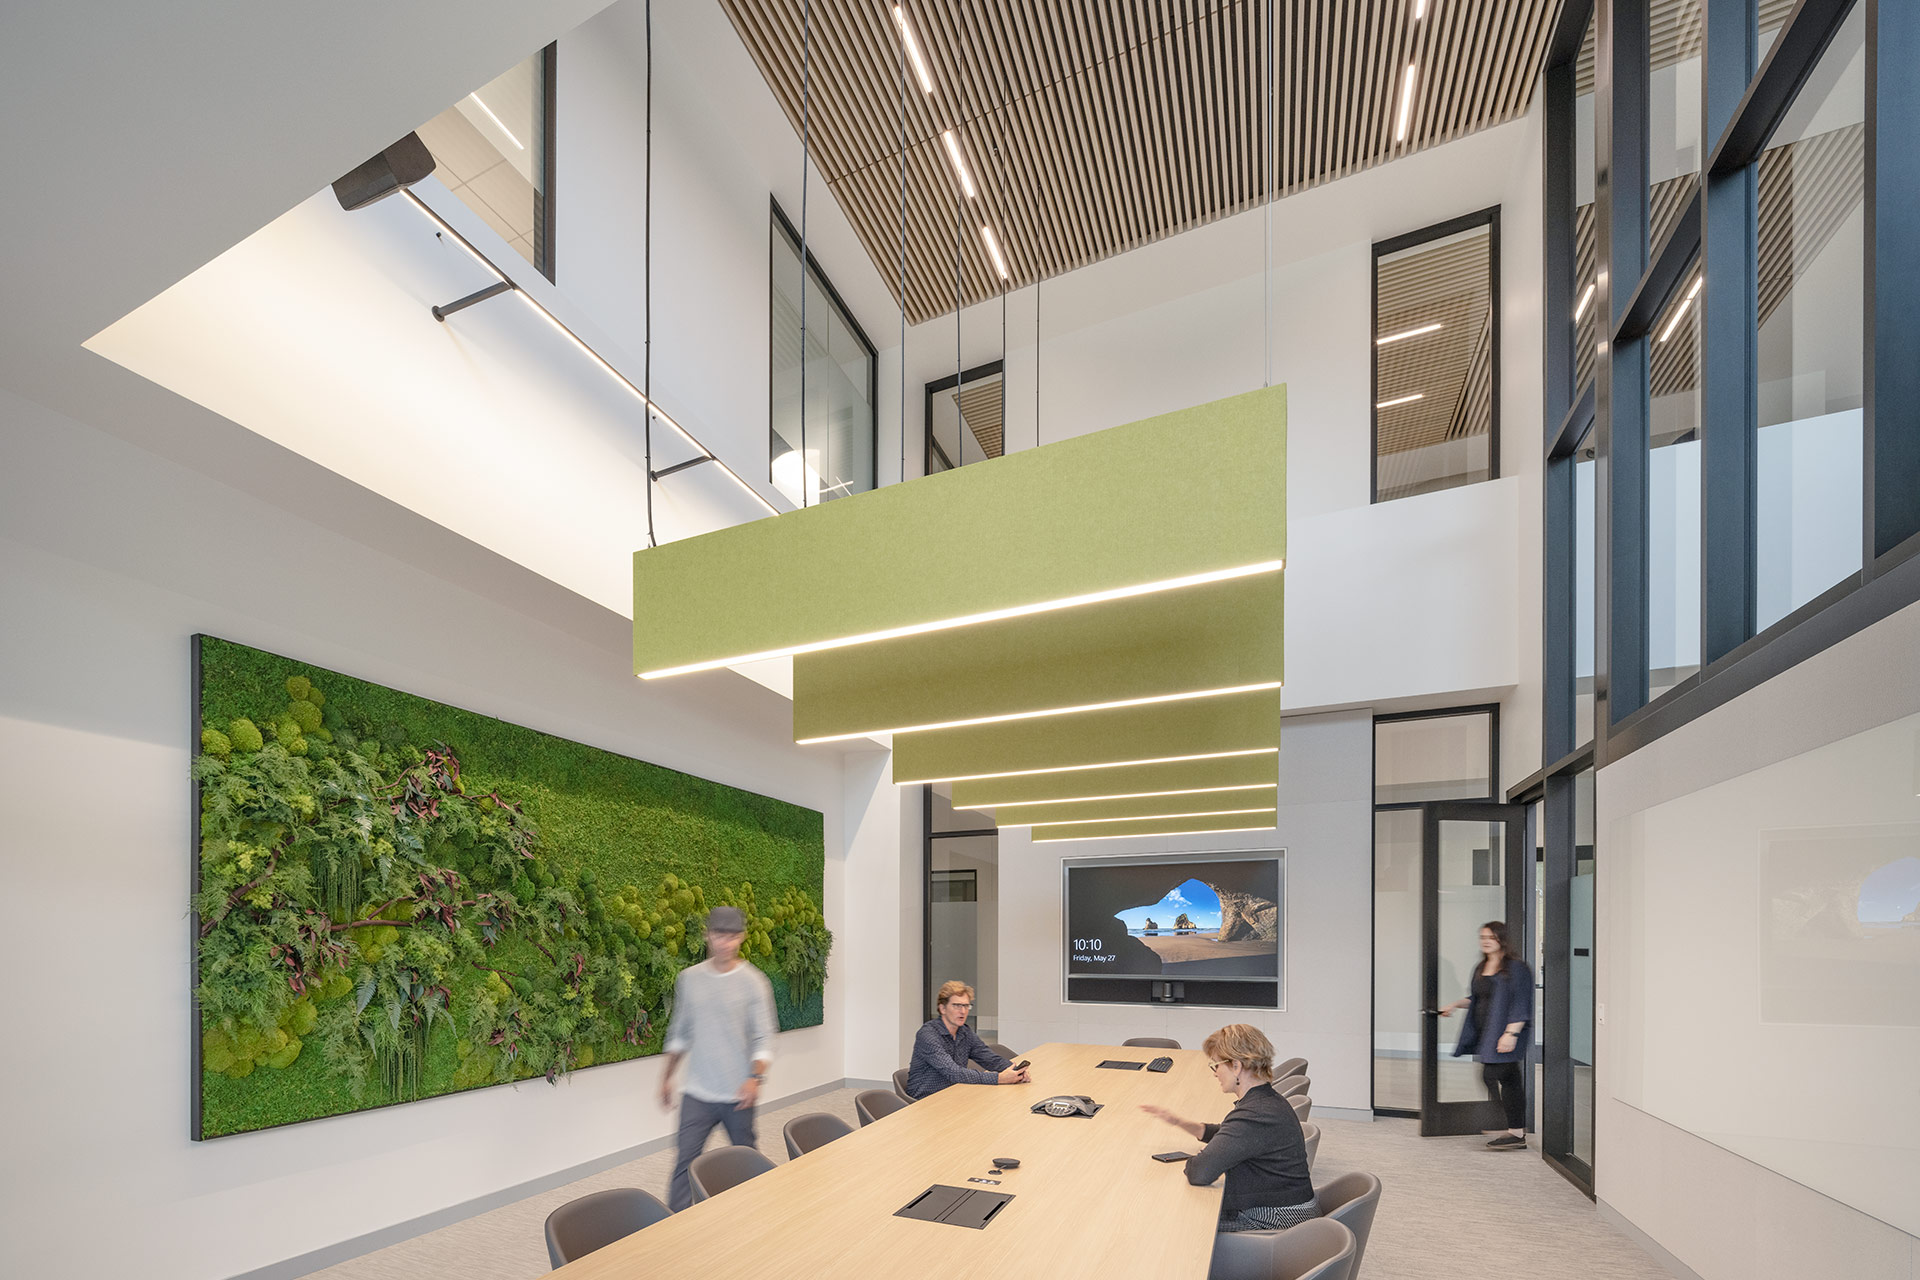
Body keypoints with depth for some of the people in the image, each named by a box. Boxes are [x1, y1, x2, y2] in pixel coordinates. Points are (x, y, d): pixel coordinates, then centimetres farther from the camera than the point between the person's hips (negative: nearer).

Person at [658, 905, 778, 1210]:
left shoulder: (753, 982, -7)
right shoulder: (689, 978, 2)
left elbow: (764, 1038, -8)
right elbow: (679, 1033, 14)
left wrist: (756, 1077, -22)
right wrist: (667, 1076, 14)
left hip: (738, 1094, -2)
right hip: (697, 1093, 2)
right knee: (686, 1161, -2)